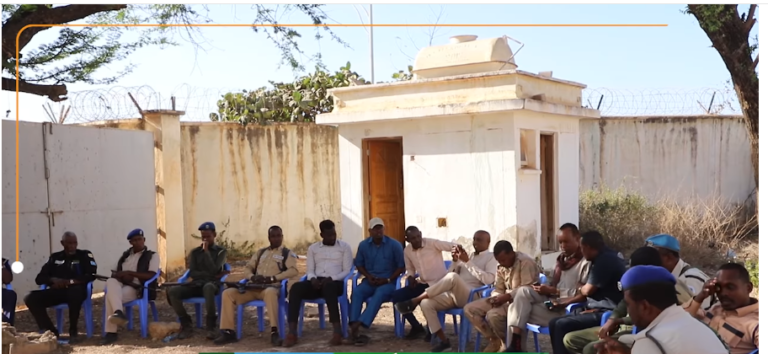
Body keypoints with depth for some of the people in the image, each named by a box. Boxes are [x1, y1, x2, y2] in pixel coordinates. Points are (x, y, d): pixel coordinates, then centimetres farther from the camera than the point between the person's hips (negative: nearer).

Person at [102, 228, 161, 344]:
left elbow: (151, 275, -7)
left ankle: (111, 332, -39)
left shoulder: (152, 256, 8)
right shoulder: (125, 255, 25)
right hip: (121, 284, 5)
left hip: (137, 288, -5)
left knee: (110, 296, -33)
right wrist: (123, 276, -5)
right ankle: (118, 313, -51)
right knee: (111, 281, -35)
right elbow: (114, 274, 20)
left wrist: (129, 273, -11)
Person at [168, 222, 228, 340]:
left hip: (212, 284, -4)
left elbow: (213, 270, -8)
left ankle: (210, 325, -31)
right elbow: (192, 273, 5)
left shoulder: (221, 251, 9)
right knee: (172, 291, -25)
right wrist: (211, 275, -8)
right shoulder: (195, 252, 18)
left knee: (208, 287, -43)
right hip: (196, 284, 4)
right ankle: (186, 324, -13)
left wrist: (206, 251, -4)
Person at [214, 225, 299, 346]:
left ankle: (274, 332, -42)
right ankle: (228, 332, -18)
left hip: (273, 287, -5)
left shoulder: (287, 253, 9)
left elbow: (293, 271, -7)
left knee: (270, 293, -43)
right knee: (228, 293, -16)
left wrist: (272, 278, -17)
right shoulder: (260, 252, 25)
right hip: (254, 288, 5)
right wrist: (252, 277, -4)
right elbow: (248, 268, 21)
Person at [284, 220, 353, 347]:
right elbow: (310, 270, 14)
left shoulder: (344, 247, 10)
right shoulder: (313, 248, 19)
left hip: (335, 282, -3)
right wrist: (313, 278, -11)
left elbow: (347, 271, 3)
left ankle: (337, 331, -42)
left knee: (328, 288, -42)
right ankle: (292, 332, -35)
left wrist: (331, 278, -15)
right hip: (317, 282, 3)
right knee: (296, 288, -29)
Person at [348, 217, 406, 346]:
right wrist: (368, 276, -5)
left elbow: (401, 266, -2)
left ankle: (358, 325, -47)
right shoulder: (363, 245, 5)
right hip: (370, 281, 3)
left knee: (379, 294, -36)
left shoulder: (394, 245, -4)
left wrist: (388, 280, -13)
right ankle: (354, 328, -41)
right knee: (356, 292, -29)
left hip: (389, 282, -3)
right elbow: (359, 264, 14)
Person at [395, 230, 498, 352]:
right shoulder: (468, 255, 26)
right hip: (454, 295, 7)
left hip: (472, 297, -6)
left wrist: (467, 262, -16)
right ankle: (443, 341, -11)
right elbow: (447, 275, 20)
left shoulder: (491, 257, 6)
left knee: (453, 277, -36)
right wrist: (455, 260, 2)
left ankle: (415, 301, -25)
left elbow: (488, 280, -14)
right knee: (426, 303, -21)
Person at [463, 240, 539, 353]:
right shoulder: (501, 267, 7)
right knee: (469, 309, -4)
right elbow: (498, 288, 10)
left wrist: (506, 297, -31)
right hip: (505, 299, 8)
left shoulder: (526, 262, -17)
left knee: (493, 315, -34)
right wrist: (495, 297, -13)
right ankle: (494, 339, 2)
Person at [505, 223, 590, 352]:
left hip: (567, 307, -8)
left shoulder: (586, 262, -8)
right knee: (524, 292, -18)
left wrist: (554, 291, -21)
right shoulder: (561, 259, 18)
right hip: (553, 299, 8)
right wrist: (547, 289, -9)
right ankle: (515, 344, -21)